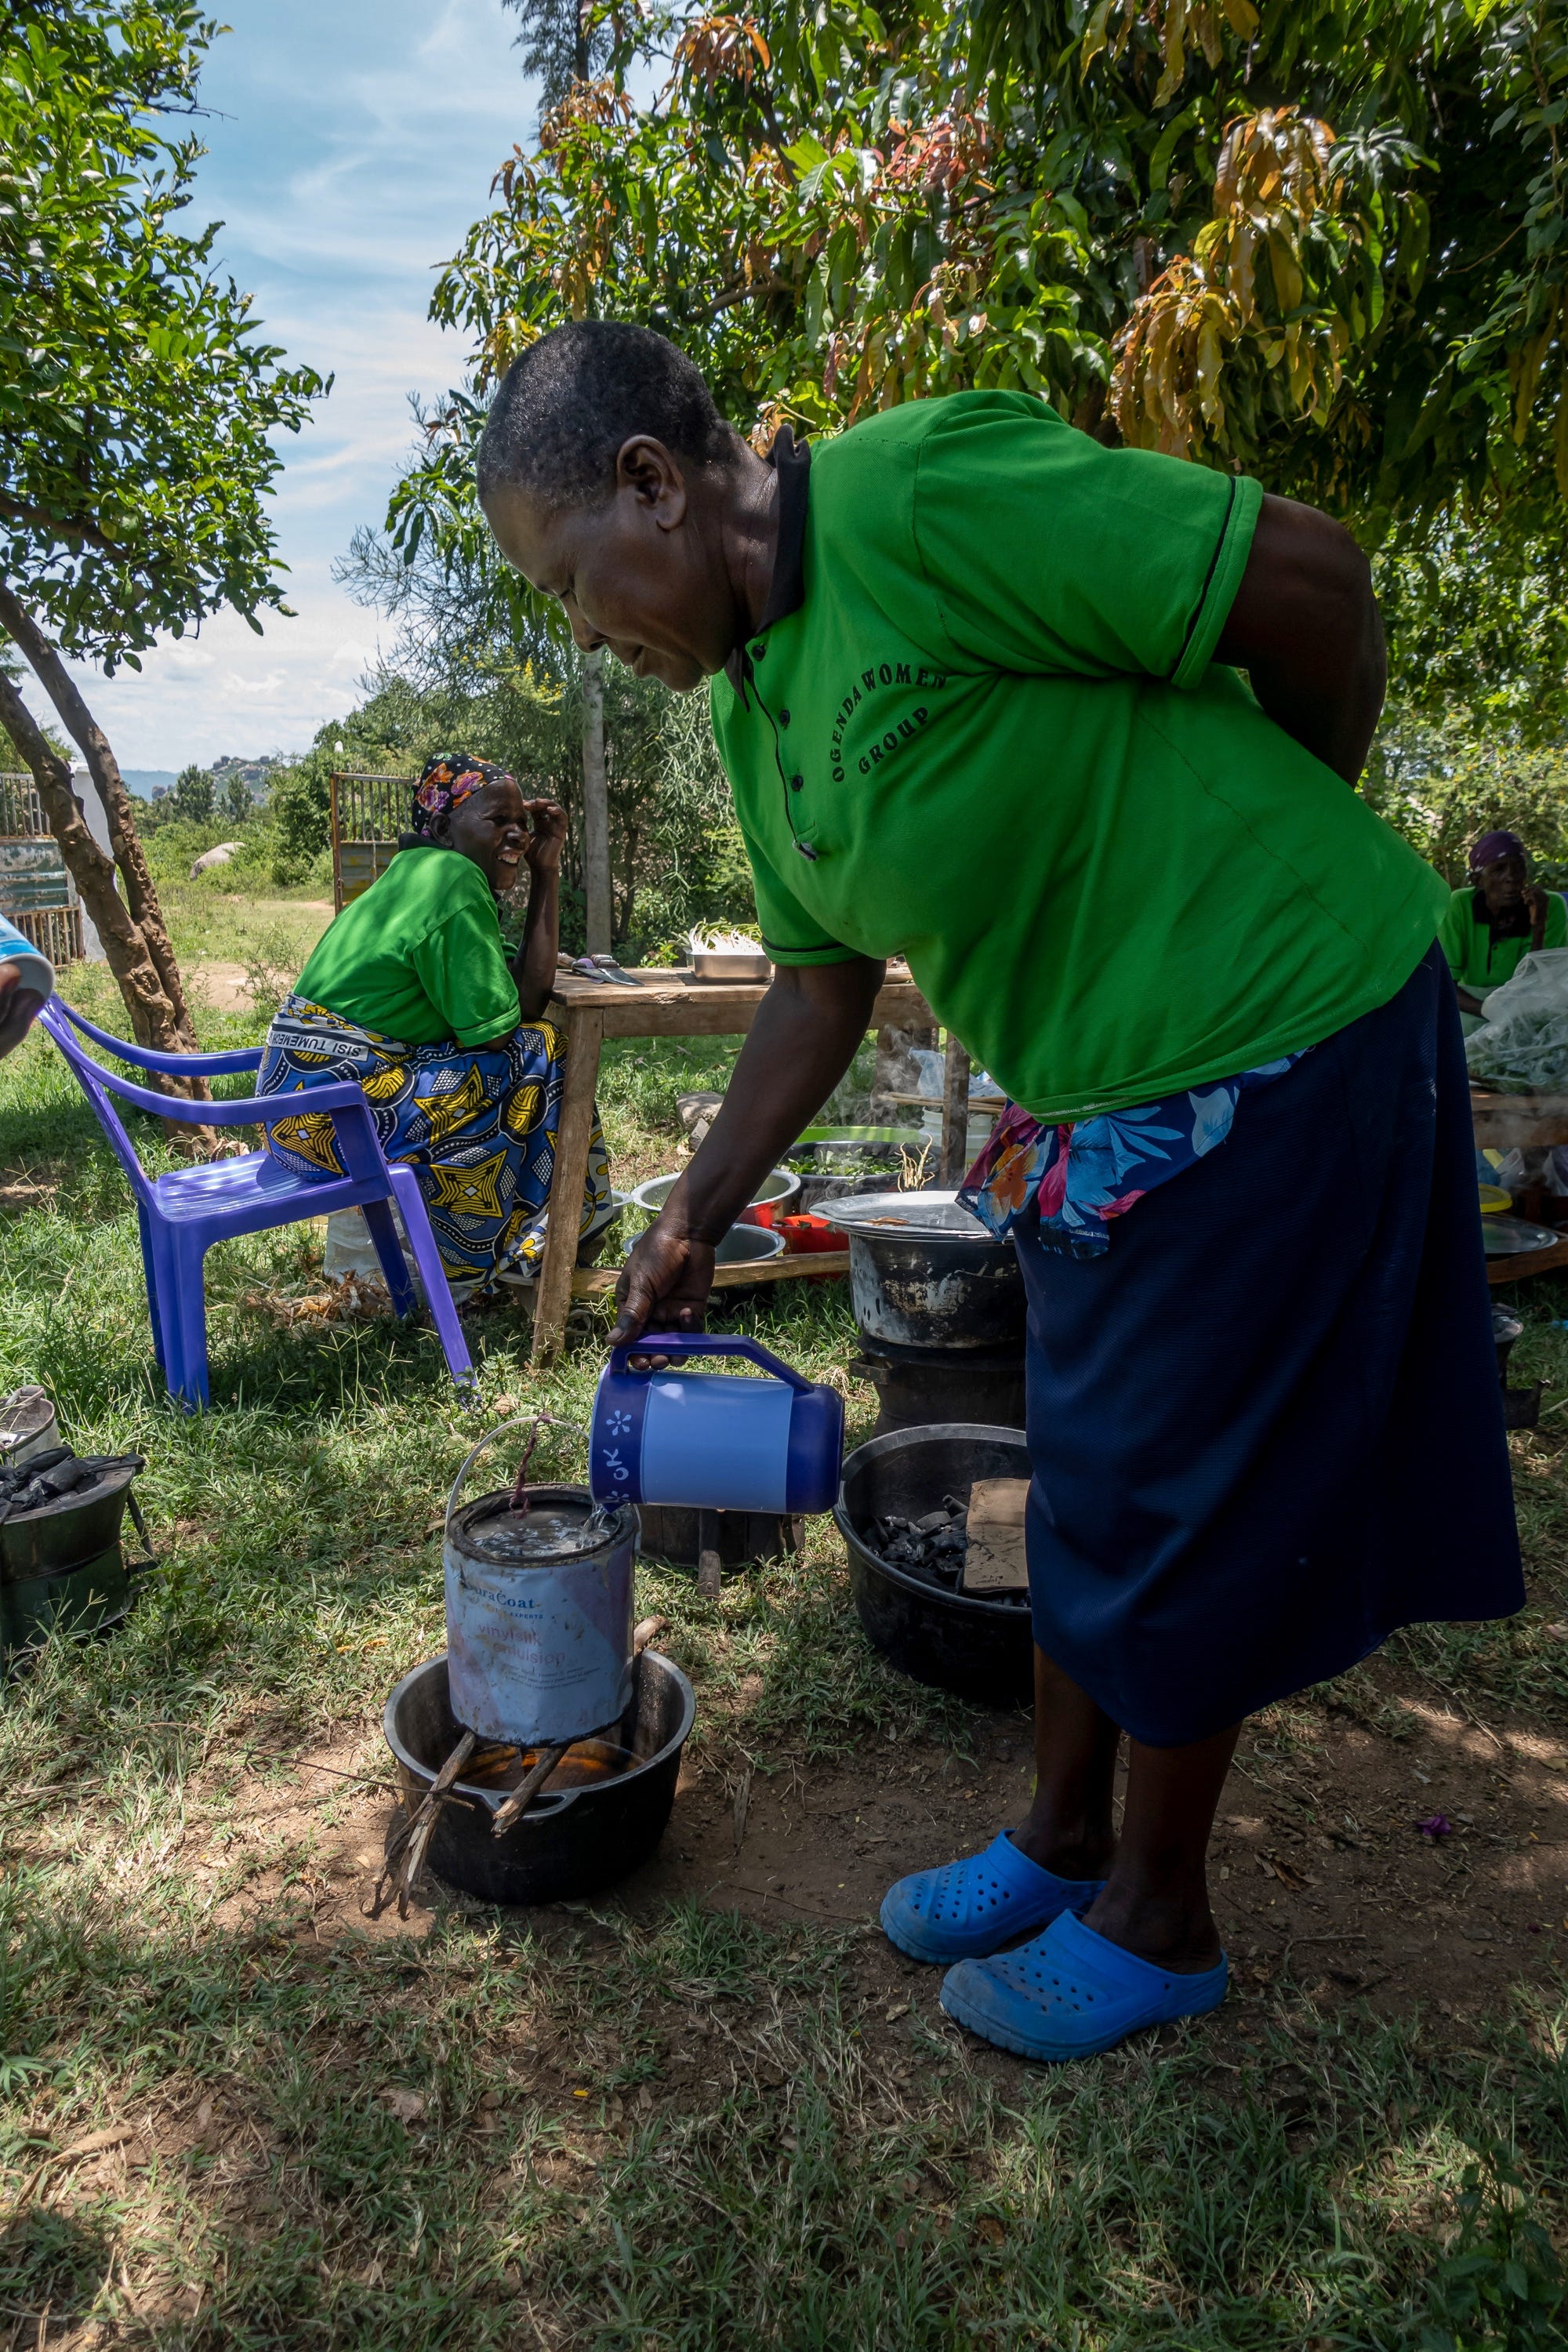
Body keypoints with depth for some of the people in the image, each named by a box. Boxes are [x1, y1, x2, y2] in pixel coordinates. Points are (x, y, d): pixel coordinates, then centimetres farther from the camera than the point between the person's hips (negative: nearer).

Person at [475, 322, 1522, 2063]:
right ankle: (1062, 1842, 38)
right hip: (1104, 1094, 9)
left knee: (1173, 1508, 4)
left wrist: (1262, 840, -1)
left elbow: (1306, 577, -17)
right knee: (1083, 1481, 17)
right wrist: (692, 1223, 14)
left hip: (1278, 1038, -9)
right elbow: (821, 988, 14)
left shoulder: (917, 494, -20)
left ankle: (1154, 1924, 27)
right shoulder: (753, 706, 9)